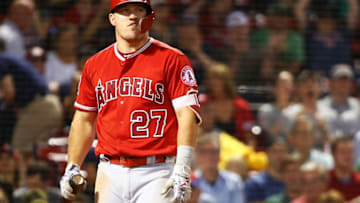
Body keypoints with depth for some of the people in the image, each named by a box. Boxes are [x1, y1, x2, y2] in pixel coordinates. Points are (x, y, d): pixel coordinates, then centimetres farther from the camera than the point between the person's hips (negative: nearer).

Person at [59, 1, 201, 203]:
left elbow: (187, 114, -8)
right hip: (110, 173, 4)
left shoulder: (171, 59, 0)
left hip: (156, 174, -4)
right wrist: (72, 168, 10)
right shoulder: (95, 64, 14)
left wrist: (182, 170, -17)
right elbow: (84, 120, 20)